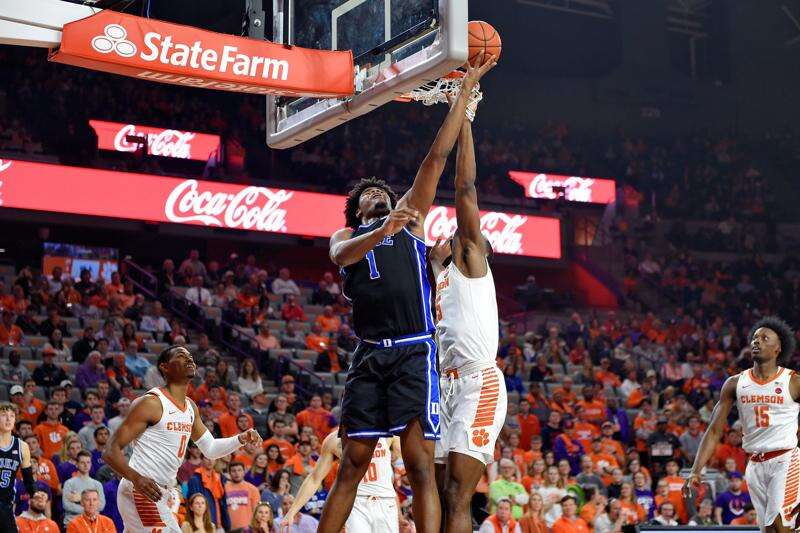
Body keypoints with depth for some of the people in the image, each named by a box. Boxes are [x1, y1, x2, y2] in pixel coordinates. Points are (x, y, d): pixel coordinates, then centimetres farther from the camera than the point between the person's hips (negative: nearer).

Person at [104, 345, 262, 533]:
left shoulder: (190, 407, 12)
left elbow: (210, 449, 23)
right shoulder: (152, 403, -15)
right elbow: (111, 451, -18)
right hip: (140, 492, -10)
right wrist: (136, 478, -35)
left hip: (157, 494, 10)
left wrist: (241, 439, 4)